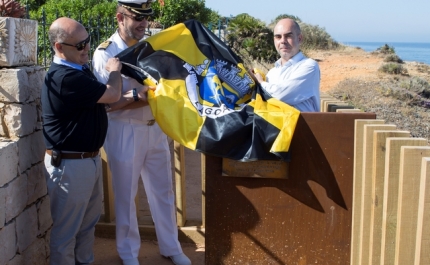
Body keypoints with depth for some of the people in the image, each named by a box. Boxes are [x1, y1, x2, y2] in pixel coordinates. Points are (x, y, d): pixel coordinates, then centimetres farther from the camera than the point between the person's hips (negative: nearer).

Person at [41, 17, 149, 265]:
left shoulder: (80, 70, 7)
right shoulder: (65, 78, -27)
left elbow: (102, 100, 16)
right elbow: (112, 95, -20)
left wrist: (134, 95, 1)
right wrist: (115, 70, 0)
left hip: (91, 158, 10)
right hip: (69, 164, -10)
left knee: (89, 221, 24)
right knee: (66, 229, 6)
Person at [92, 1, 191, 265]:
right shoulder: (105, 53, -11)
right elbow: (110, 101, -18)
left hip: (156, 128, 5)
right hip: (124, 132, -5)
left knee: (163, 191, 15)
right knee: (126, 196, 10)